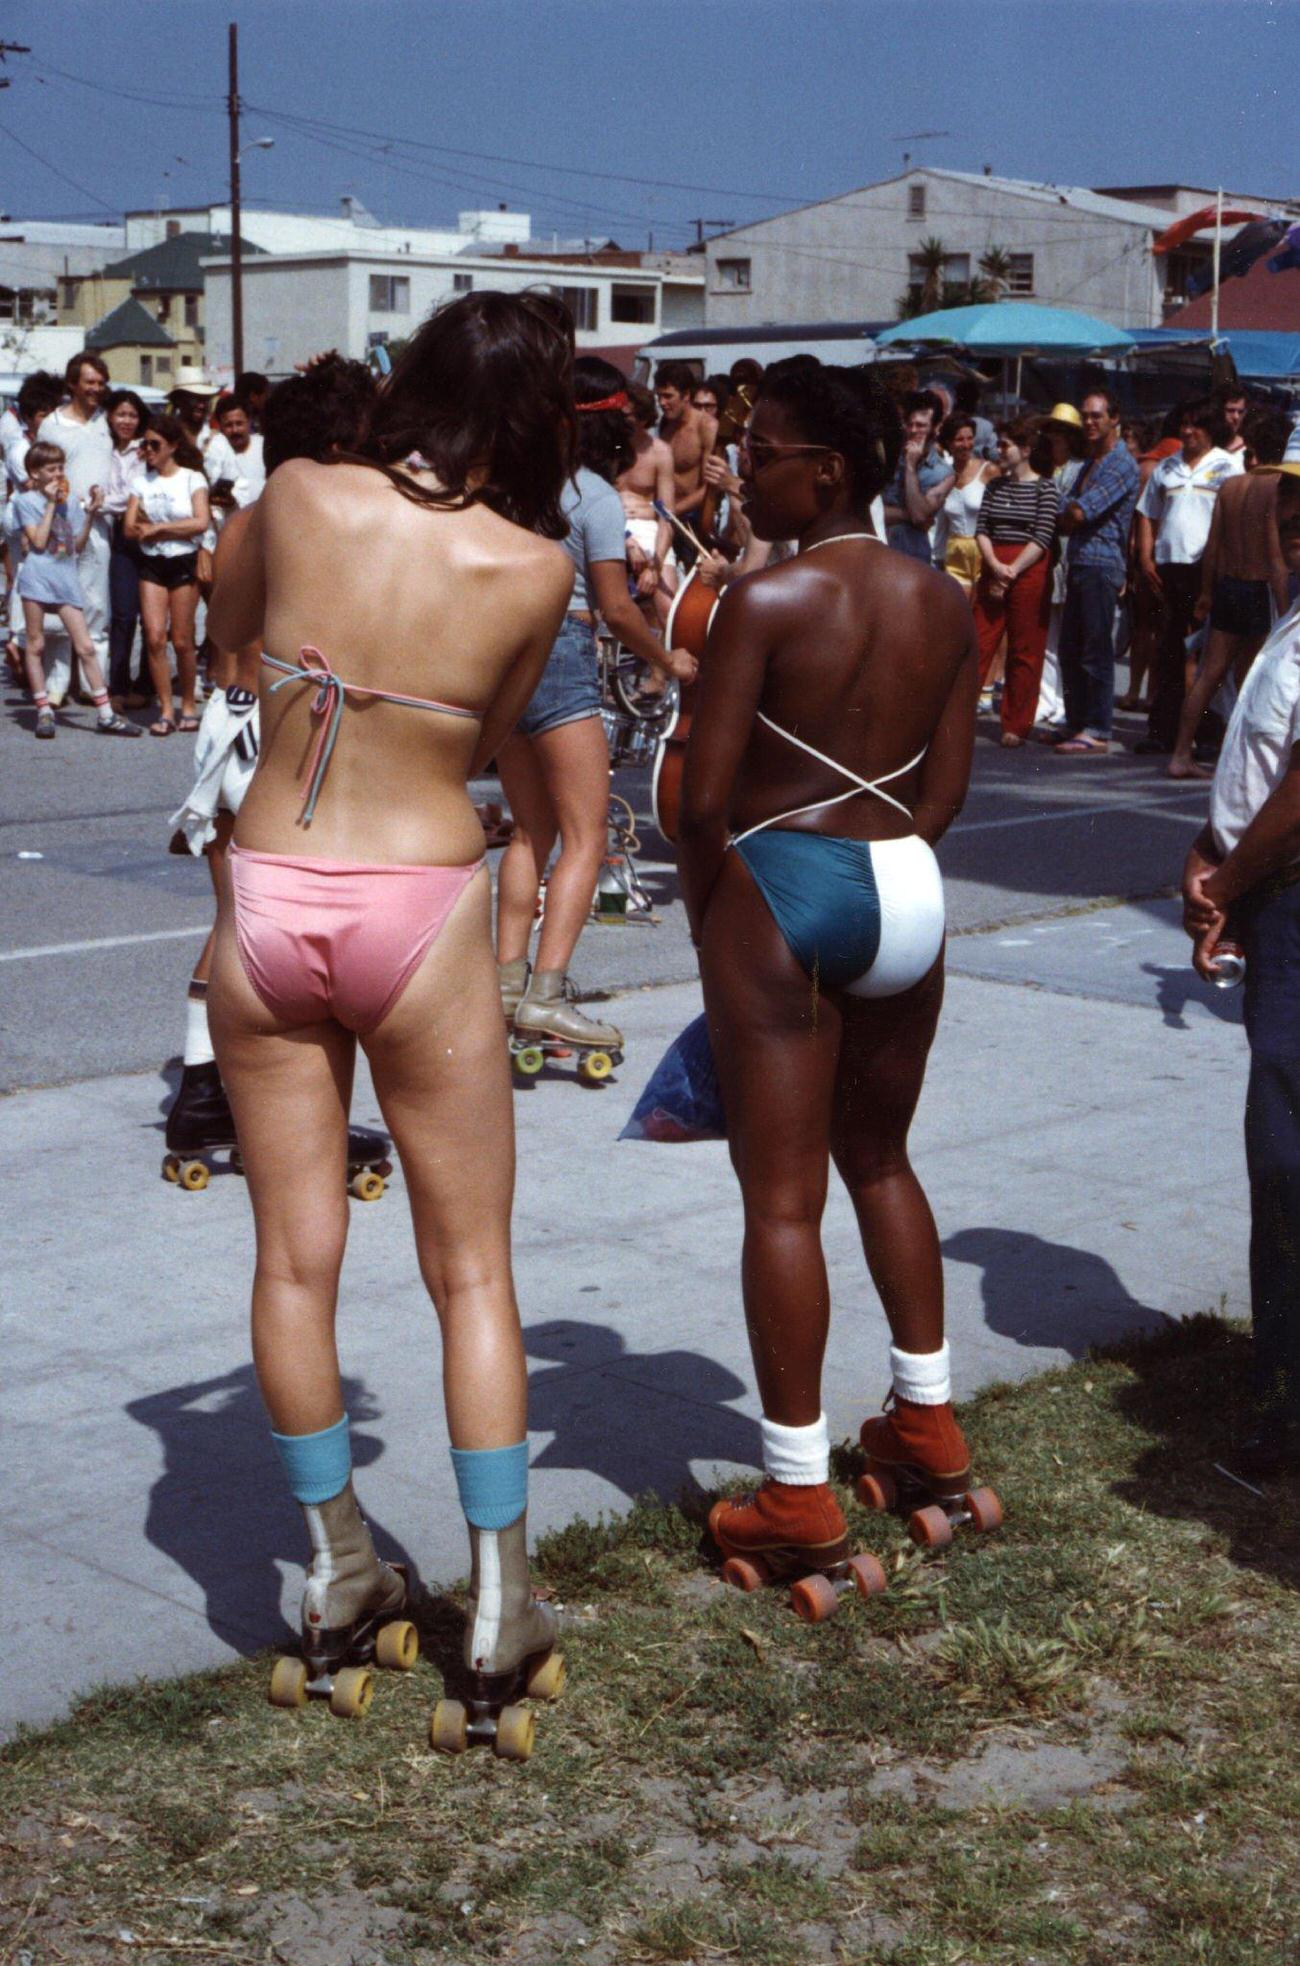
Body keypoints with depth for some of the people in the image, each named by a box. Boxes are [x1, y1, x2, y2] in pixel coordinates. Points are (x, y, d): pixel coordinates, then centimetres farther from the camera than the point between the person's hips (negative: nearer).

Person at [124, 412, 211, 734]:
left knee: (181, 641, -2)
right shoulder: (141, 482, 10)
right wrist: (172, 529, -9)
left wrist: (156, 528, -9)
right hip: (151, 564, 3)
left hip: (183, 563, -3)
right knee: (154, 637, -8)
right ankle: (166, 710, -3)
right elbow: (129, 528, 2)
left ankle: (188, 706, 14)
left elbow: (200, 523, -12)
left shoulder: (192, 478, 0)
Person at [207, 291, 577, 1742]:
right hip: (420, 914, -2)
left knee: (294, 1254, 12)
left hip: (266, 907, 2)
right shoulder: (532, 567, -8)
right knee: (470, 1266, 10)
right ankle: (499, 1597, 12)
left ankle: (336, 1569, 24)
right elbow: (485, 743, 5)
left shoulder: (297, 499, -4)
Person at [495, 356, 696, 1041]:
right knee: (585, 836, -5)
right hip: (560, 655, -7)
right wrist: (668, 661, 6)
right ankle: (545, 994, -15)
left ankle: (507, 981, 13)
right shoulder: (594, 495, -8)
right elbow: (616, 609, -8)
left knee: (530, 830, 16)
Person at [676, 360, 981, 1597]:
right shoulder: (943, 604, 6)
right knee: (878, 1158, 25)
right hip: (908, 890, 6)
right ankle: (928, 1422, 34)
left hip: (782, 885, -6)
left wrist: (707, 925, 1)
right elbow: (943, 788, 8)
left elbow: (704, 799, -14)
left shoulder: (768, 601, -13)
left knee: (781, 1195, 1)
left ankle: (799, 1497, 6)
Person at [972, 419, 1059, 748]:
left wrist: (1012, 571, -15)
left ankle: (1016, 727, 7)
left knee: (1025, 652, 0)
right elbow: (982, 531, 6)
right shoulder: (995, 486, 12)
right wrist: (995, 566, -11)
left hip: (1029, 572, -4)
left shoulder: (1045, 487, -2)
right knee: (978, 643, 1)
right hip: (992, 571, 4)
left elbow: (1043, 538, -9)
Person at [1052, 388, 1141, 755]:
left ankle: (1097, 732, -5)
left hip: (1101, 564, -9)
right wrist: (1070, 518, -4)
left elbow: (1077, 513, -16)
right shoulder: (1091, 461, 22)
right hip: (1079, 563, 9)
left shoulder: (1120, 464, -9)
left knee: (1096, 651, -7)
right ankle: (1076, 724, 18)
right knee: (1070, 649, 11)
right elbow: (1068, 511, 16)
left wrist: (1067, 516, 3)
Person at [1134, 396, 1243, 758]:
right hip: (1169, 568, 5)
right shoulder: (1166, 467, 15)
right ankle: (1162, 730, 12)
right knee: (1169, 652, 8)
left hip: (1208, 569, -5)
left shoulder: (1228, 467, 1)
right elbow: (1148, 515, 19)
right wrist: (1146, 559, 7)